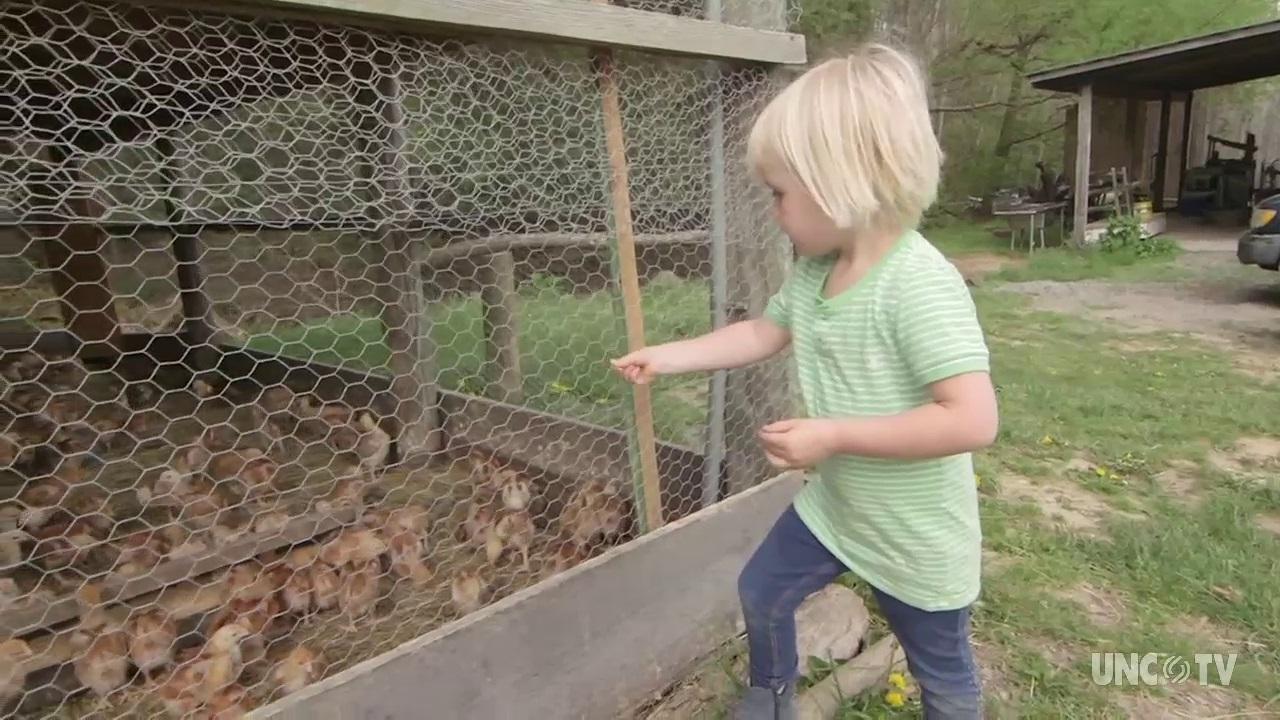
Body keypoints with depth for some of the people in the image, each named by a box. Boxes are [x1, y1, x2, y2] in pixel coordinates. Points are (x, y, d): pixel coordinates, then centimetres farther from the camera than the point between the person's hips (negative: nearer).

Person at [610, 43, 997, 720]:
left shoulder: (918, 283, -31)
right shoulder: (812, 271, -6)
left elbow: (973, 420, -35)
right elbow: (763, 333, 11)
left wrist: (834, 435, -32)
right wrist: (664, 357, 8)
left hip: (917, 535, -7)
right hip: (832, 505, 7)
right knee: (761, 592, 22)